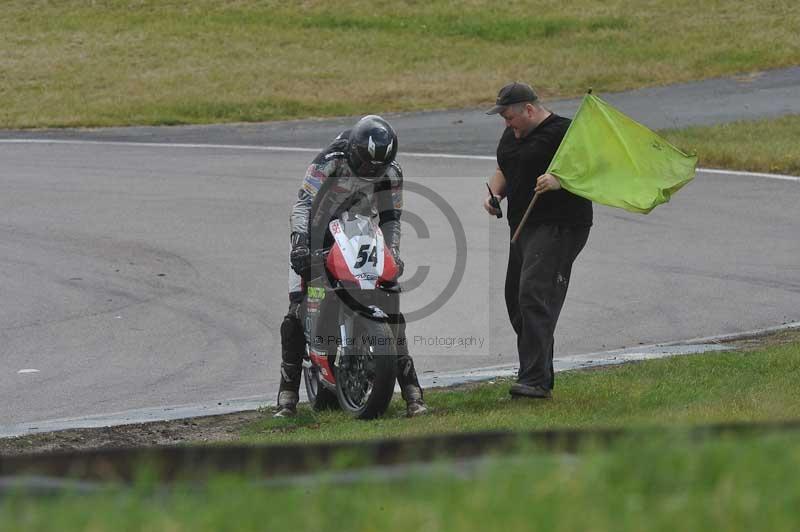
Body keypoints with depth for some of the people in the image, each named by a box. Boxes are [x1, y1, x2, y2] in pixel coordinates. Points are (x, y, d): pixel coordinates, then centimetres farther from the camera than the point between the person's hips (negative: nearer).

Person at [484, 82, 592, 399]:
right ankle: (540, 375, 20)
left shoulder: (563, 132, -10)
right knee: (516, 299, 11)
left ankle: (536, 381, -25)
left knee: (535, 296, -20)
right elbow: (502, 171, 31)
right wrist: (494, 194, 11)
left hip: (559, 227, -10)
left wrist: (560, 181, -32)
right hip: (523, 227, 10)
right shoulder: (510, 137, 18)